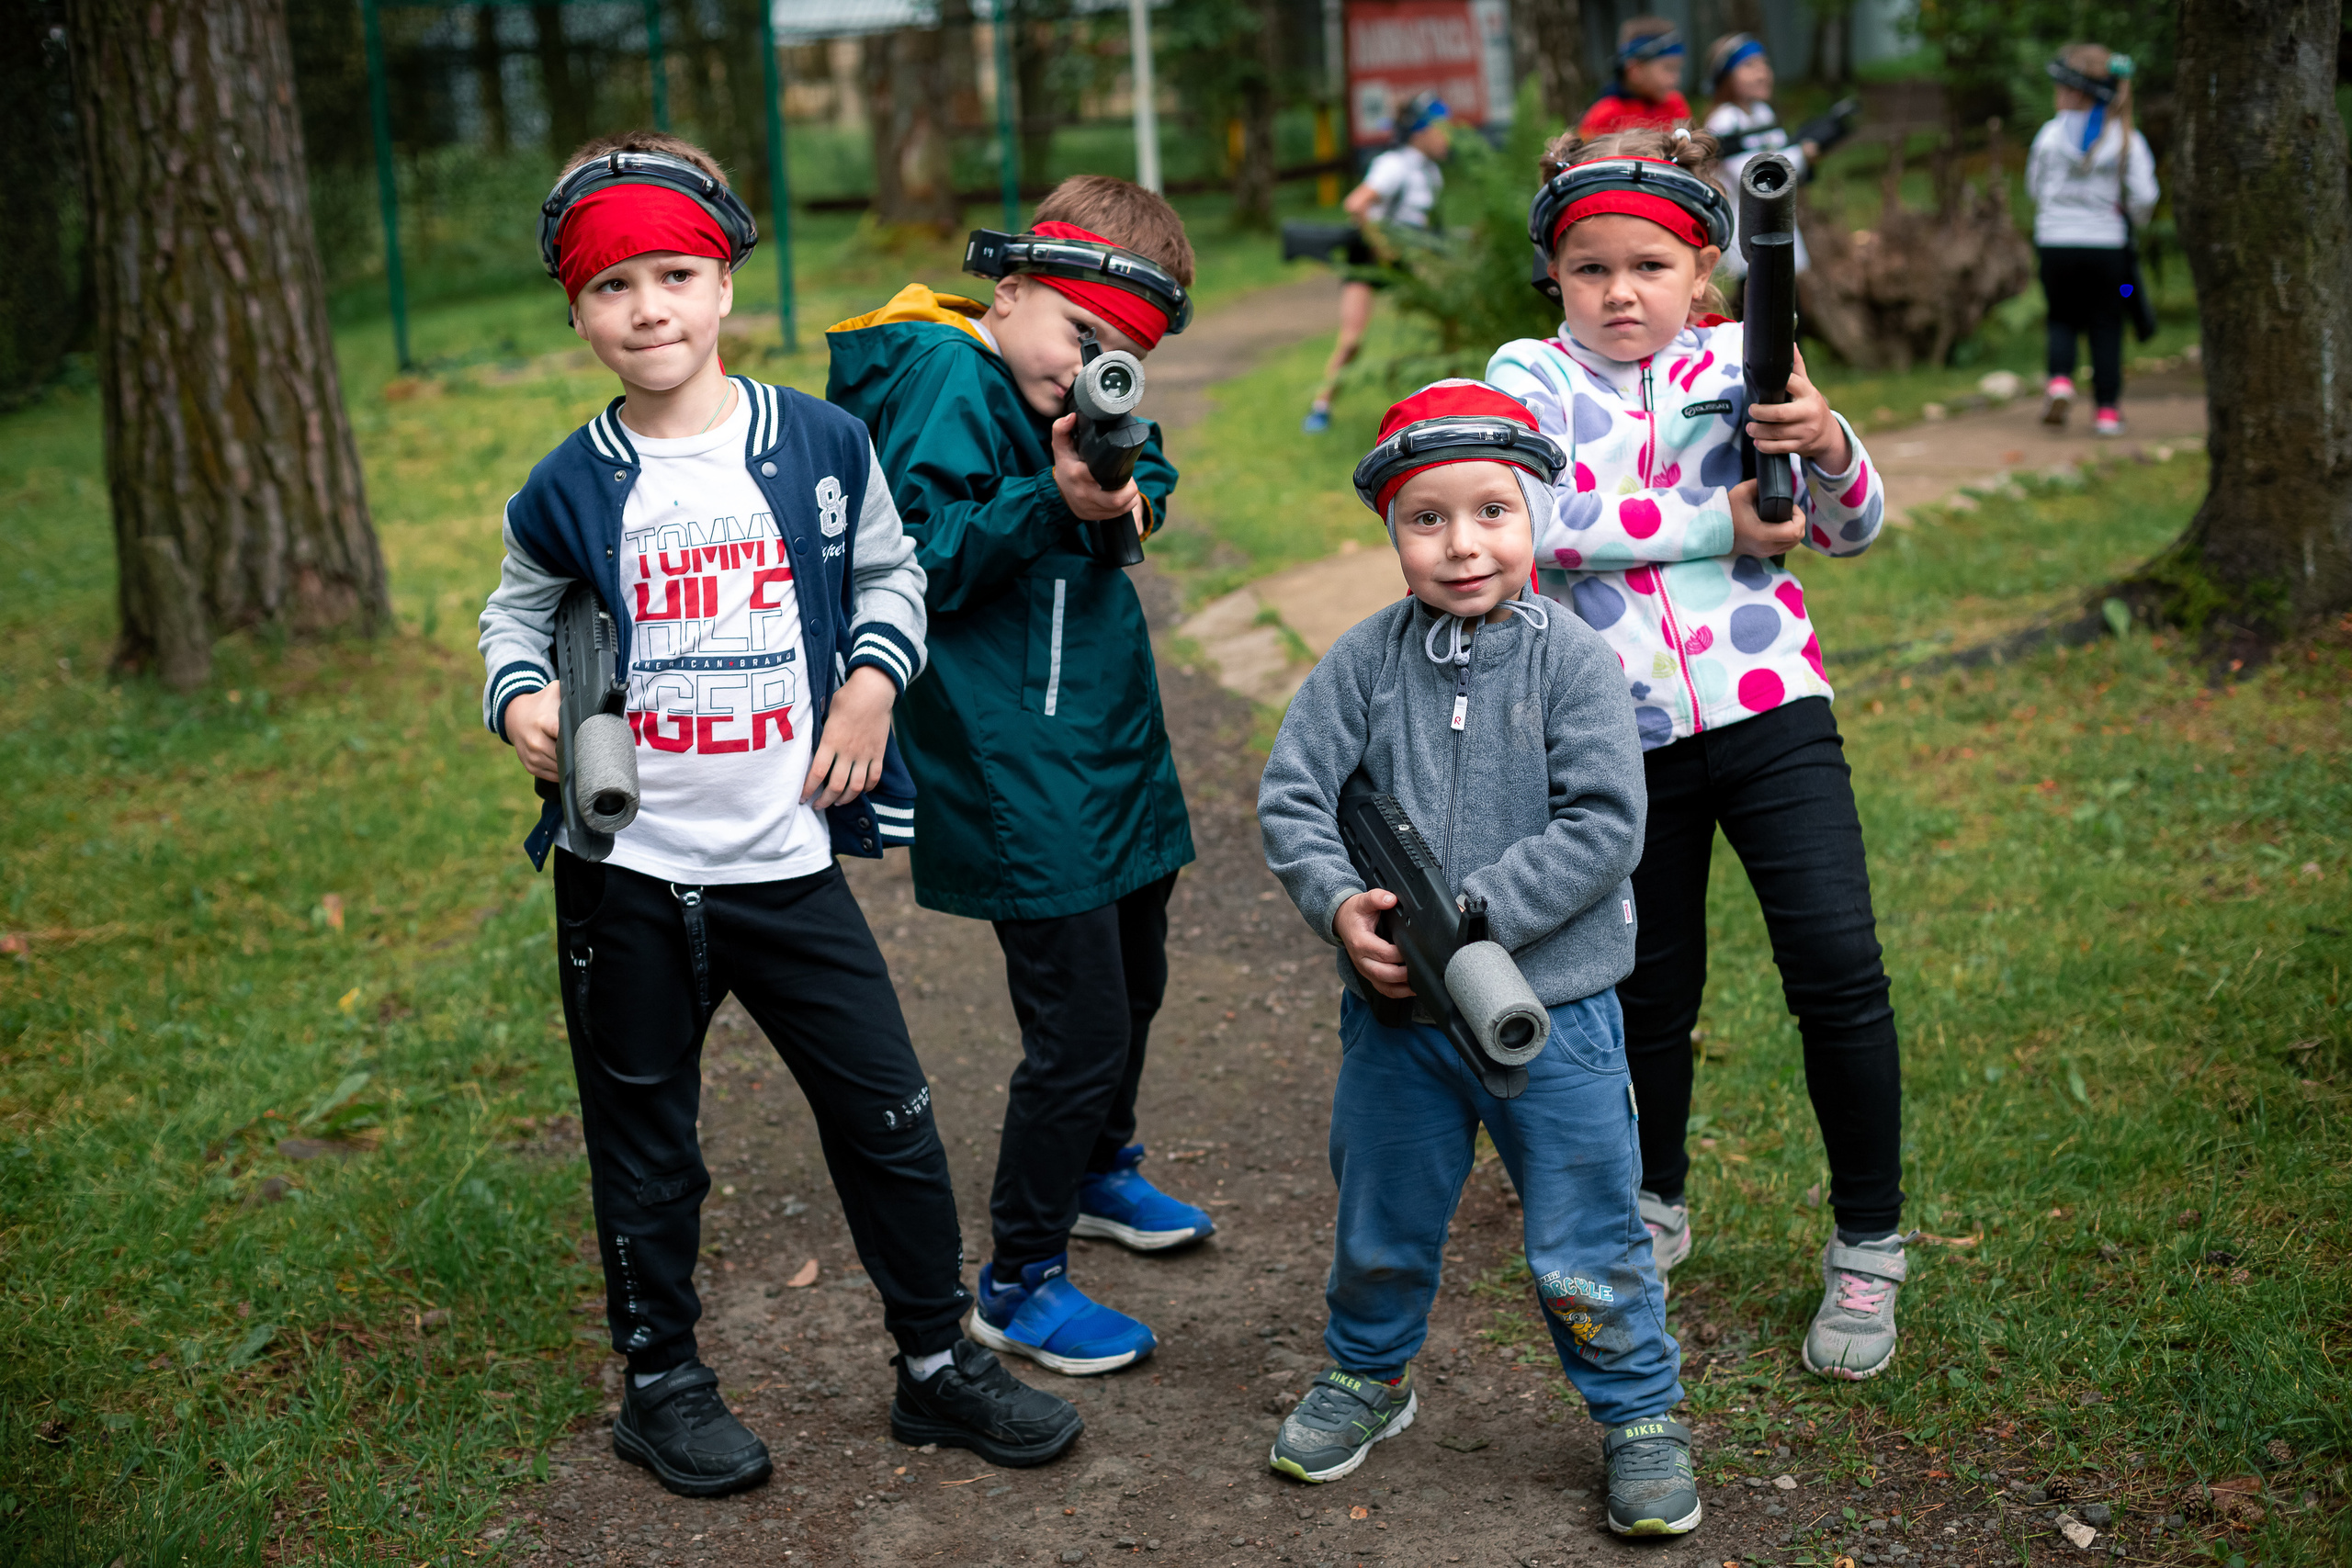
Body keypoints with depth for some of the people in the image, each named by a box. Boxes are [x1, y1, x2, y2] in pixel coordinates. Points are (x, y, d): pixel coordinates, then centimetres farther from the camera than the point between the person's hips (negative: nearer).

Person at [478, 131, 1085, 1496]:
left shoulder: (822, 444, -2)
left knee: (890, 1119, 6)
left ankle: (938, 1361, 24)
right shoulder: (572, 488, -3)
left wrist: (873, 677, -3)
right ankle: (663, 1383, 31)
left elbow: (889, 571, 13)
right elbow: (517, 613, 13)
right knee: (647, 1147, 12)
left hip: (788, 862, 1)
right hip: (627, 873, 0)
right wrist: (521, 697, -6)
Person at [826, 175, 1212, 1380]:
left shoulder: (1077, 387, 6)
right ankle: (1018, 1283, 11)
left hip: (1113, 737, 9)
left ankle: (1100, 1171, 50)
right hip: (1017, 770, -9)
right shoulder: (944, 377, -16)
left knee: (1134, 982, 25)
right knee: (1079, 1025, -7)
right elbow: (920, 560, -20)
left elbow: (1149, 482, 12)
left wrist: (1127, 492, -11)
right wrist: (1053, 501, -30)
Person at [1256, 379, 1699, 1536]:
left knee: (1584, 1251, 7)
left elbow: (1602, 829, -16)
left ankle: (1640, 1413, 28)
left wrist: (1467, 917, -21)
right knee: (1381, 1226, 20)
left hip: (1552, 1014, -2)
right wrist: (1342, 905, -18)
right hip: (1394, 1008, 3)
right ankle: (1370, 1374, 45)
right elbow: (1290, 796, -2)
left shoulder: (1573, 662, -10)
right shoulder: (1365, 660, -3)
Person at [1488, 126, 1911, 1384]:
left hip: (1769, 707, 0)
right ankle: (1656, 1201, 38)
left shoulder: (1743, 366, 3)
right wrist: (1718, 525, -17)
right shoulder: (1533, 376, 0)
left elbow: (1854, 528, 0)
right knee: (1649, 991, 12)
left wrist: (1823, 445, -23)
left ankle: (1867, 1248, 8)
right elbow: (1534, 519, -18)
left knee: (1837, 971, -8)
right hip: (1624, 733, 0)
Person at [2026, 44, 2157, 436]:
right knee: (2106, 326, 9)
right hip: (2107, 243, 0)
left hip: (2056, 242, 0)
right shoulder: (2127, 139, -5)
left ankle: (2060, 379, -7)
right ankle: (2108, 409, 9)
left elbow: (2034, 187, 7)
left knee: (2062, 317, 18)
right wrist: (2132, 222, 13)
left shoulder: (2050, 134, -4)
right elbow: (2144, 195, -7)